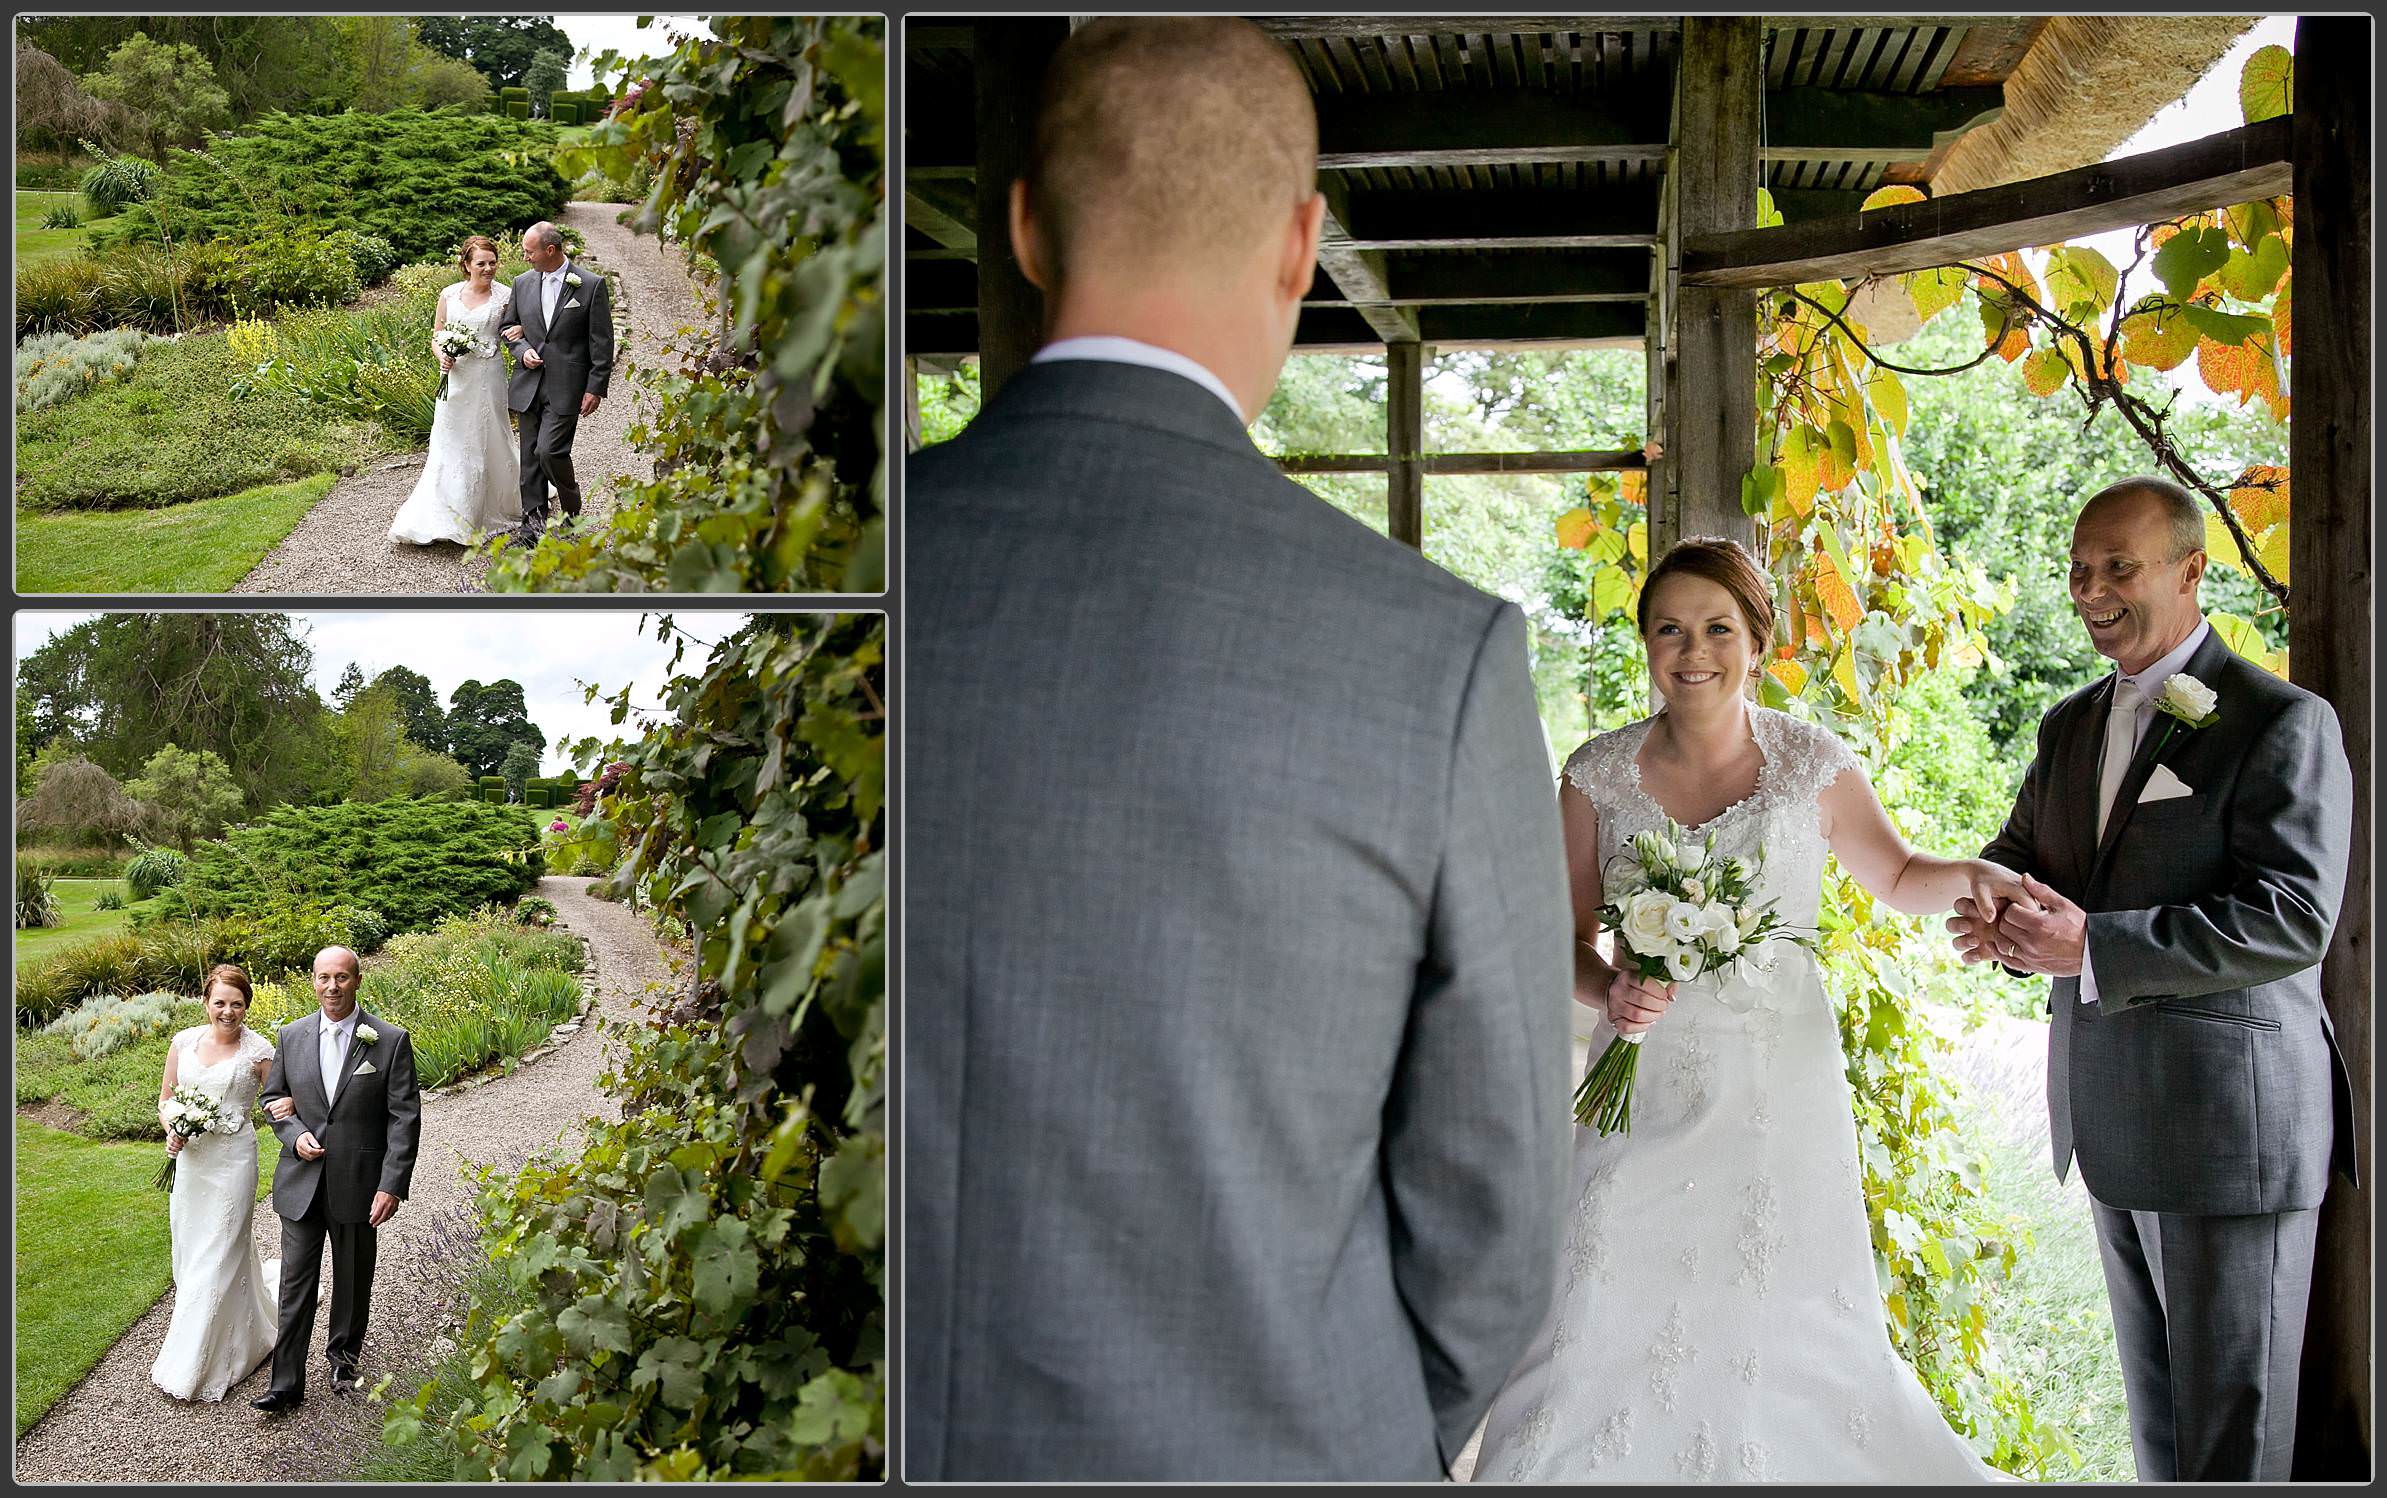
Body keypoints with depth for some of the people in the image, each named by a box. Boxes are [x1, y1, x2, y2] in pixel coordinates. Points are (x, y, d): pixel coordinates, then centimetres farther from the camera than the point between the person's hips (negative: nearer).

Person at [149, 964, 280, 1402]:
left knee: (216, 1258, -2)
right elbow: (165, 1099, 13)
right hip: (190, 1158, 5)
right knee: (191, 1248, 15)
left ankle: (194, 1366, 7)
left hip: (233, 1160, -5)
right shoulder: (184, 1042, 3)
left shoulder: (259, 1050, -7)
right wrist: (171, 1130, -7)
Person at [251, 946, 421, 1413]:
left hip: (358, 1184, -2)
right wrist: (295, 1135, -8)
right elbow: (273, 1097, 13)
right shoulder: (292, 1036, 1)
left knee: (353, 1281, 15)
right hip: (302, 1182, 2)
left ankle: (343, 1357, 36)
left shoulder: (390, 1041, -9)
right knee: (295, 1285, 1)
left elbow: (405, 1118, -9)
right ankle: (286, 1384, 7)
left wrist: (392, 1186, -15)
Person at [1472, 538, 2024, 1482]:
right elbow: (1567, 938, 2)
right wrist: (1608, 993, -19)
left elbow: (1899, 878, 11)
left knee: (1792, 1332, 5)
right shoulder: (1600, 774, -2)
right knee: (1597, 1328, -3)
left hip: (1780, 1089, 0)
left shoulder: (1813, 765, -3)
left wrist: (1973, 875, -10)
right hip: (1644, 1089, 0)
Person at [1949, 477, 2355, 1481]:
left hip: (2231, 1122, -7)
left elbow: (2294, 917, -20)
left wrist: (2093, 946, -26)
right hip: (2110, 1125, 7)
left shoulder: (2284, 722, -11)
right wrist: (1997, 918, -9)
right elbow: (2019, 855, 16)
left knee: (2232, 1423, 2)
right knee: (2154, 1408, 18)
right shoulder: (2070, 726, 12)